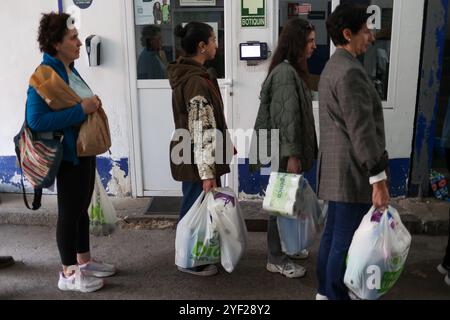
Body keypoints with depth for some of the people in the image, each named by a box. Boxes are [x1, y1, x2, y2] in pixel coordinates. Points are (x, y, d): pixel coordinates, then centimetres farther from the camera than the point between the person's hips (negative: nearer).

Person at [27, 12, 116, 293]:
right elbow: (36, 120, -26)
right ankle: (69, 273, 17)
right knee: (70, 211, 3)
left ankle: (84, 260, 32)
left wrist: (93, 104, -1)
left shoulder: (70, 69, 9)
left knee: (82, 208, 17)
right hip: (70, 154, -9)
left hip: (85, 150, 9)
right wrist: (81, 110, -26)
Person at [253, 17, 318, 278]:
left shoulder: (293, 70, 13)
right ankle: (276, 259, 12)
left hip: (290, 149, 10)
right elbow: (287, 117, -22)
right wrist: (292, 154, -22)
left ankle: (285, 245, 34)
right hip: (285, 151, -10)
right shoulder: (285, 73, -19)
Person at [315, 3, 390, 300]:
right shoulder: (350, 70, -18)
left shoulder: (334, 67, 15)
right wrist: (378, 178, -18)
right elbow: (362, 130, -22)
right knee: (346, 241, 0)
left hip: (338, 169, 11)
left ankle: (326, 291, 31)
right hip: (352, 172, -11)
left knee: (334, 234, 18)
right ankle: (336, 296, 13)